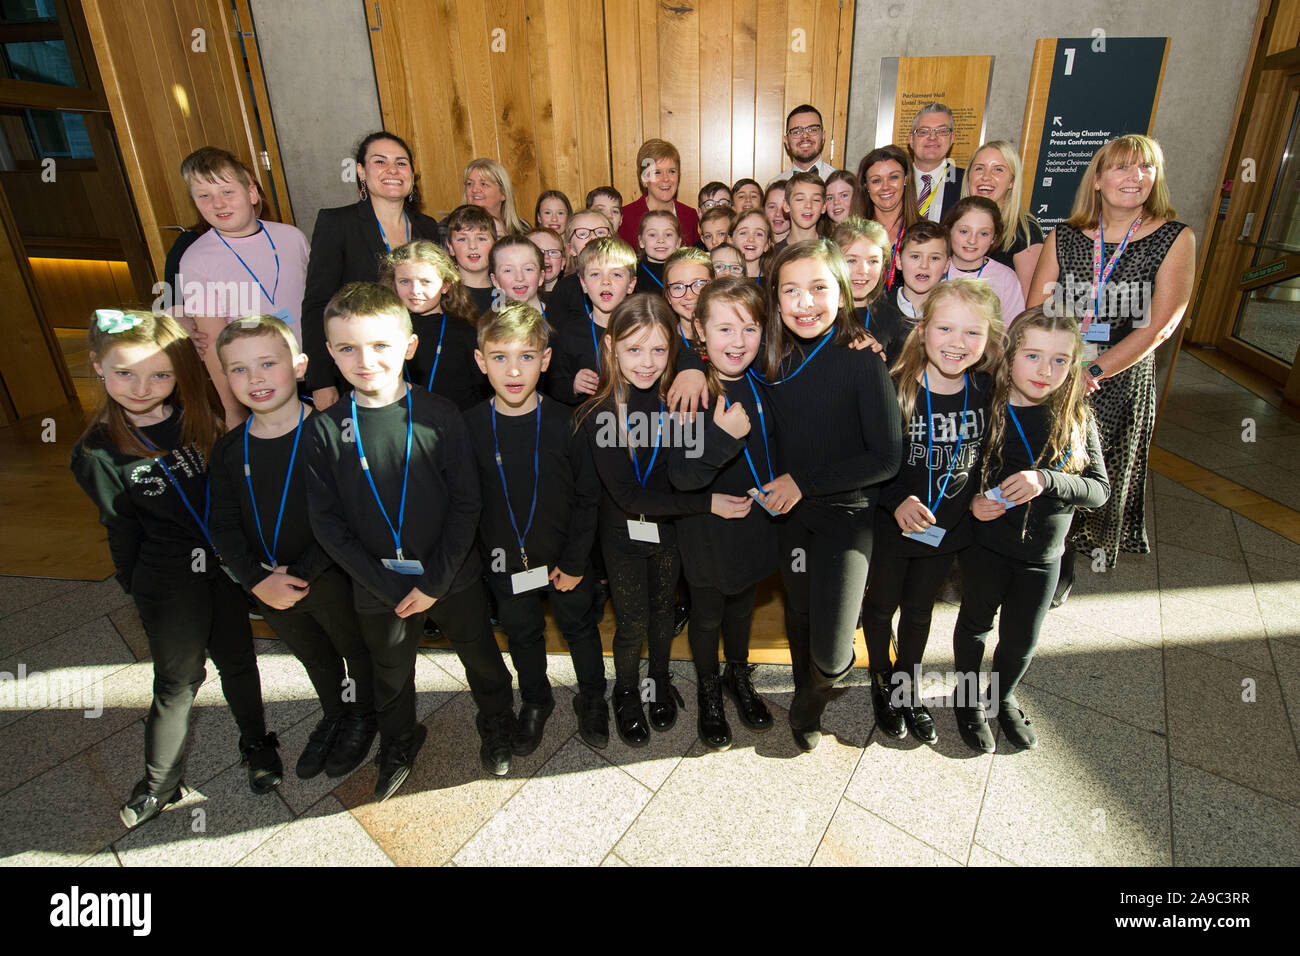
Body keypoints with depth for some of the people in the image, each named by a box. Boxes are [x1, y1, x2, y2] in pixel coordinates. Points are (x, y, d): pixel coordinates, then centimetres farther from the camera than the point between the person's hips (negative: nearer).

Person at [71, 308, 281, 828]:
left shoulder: (204, 420, -5)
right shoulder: (98, 454, -10)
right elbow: (122, 532, -2)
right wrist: (138, 590, 5)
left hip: (227, 567, 2)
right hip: (169, 584, -2)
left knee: (237, 659, 17)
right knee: (178, 680, 11)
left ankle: (256, 744, 40)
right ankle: (159, 784, 34)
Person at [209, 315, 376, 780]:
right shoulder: (228, 449, -3)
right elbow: (225, 526, -2)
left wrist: (303, 573, -23)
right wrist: (257, 581, -15)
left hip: (333, 580, -4)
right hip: (269, 590, 5)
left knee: (357, 650, 19)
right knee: (315, 658, 27)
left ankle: (363, 718, 46)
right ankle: (333, 716, 52)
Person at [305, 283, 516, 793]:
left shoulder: (439, 414, -13)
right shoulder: (325, 428, -9)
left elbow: (466, 504, -11)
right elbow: (327, 522, -7)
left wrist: (434, 582, -14)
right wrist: (389, 587, -12)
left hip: (453, 577, -1)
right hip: (379, 588, 2)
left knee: (481, 658, 19)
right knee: (391, 678, 23)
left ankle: (497, 727, 48)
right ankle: (399, 744, 52)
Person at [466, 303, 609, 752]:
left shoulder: (565, 423, -16)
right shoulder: (470, 425, -12)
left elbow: (589, 497, -10)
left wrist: (575, 561, -11)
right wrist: (474, 559, -5)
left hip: (567, 560, -1)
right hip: (506, 563, 2)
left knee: (580, 628, 18)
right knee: (522, 635, 21)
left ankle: (592, 699, 44)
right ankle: (535, 701, 47)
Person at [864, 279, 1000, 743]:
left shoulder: (986, 391, -9)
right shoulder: (894, 388, -21)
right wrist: (897, 500, -27)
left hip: (947, 529, 3)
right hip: (889, 527, -3)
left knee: (919, 609, 22)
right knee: (881, 605, 17)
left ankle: (910, 687, 44)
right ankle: (882, 682, 43)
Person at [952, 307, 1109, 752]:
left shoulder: (1077, 419, -9)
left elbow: (1100, 489, -11)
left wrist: (1047, 480, -28)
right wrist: (971, 502, -25)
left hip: (1042, 556, 2)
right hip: (985, 546, -2)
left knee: (1021, 639, 18)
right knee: (976, 624, 18)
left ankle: (1002, 697, 48)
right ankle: (968, 699, 43)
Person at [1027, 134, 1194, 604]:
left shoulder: (1175, 239, -2)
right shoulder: (1063, 237, 3)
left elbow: (1159, 325, -9)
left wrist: (1094, 370, -17)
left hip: (1120, 384, -1)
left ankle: (1062, 573, 31)